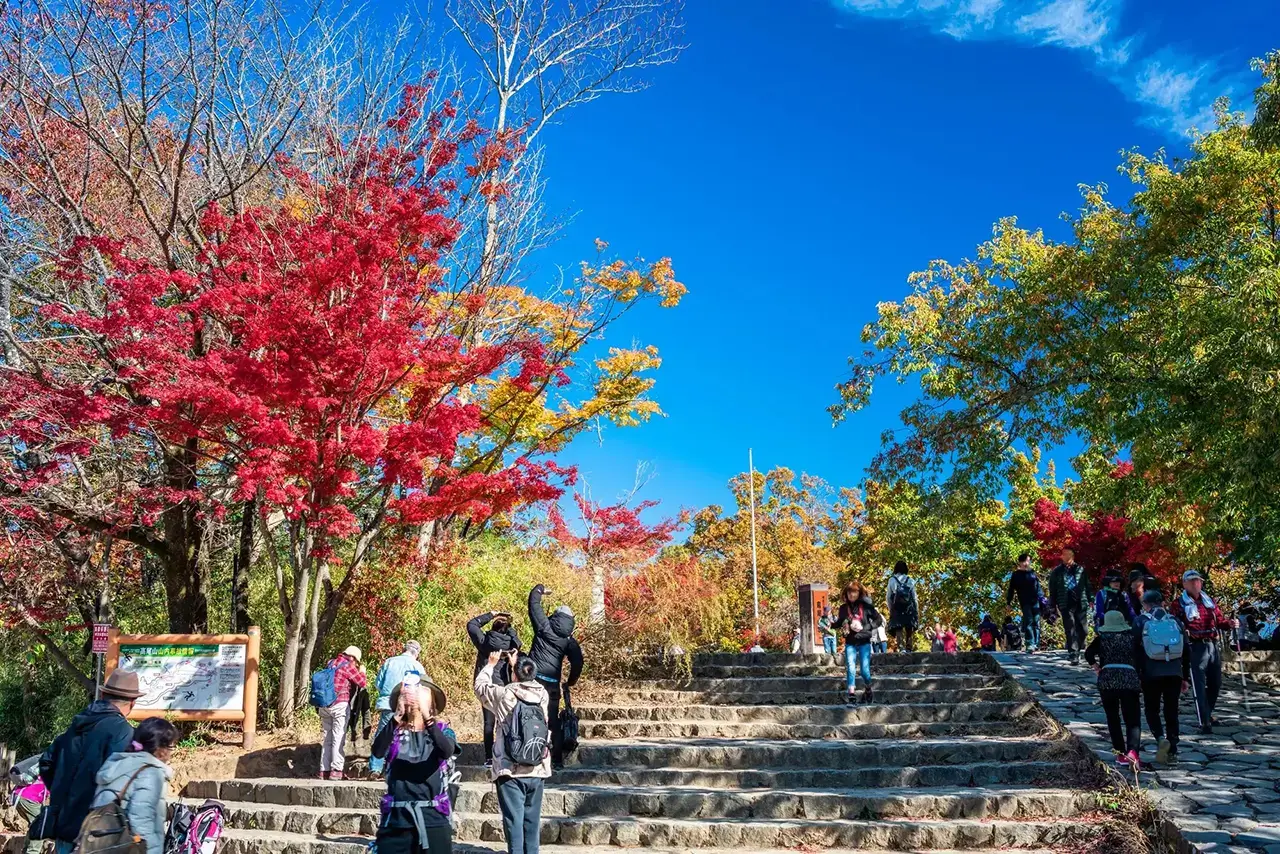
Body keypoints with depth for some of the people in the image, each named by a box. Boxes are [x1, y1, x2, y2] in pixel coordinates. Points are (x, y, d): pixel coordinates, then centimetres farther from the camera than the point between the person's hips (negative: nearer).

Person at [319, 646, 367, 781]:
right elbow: (362, 683, 1)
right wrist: (362, 672, 16)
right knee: (338, 738, -5)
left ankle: (324, 770, 9)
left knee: (326, 738, 10)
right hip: (340, 705, -7)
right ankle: (336, 770, -10)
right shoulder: (348, 666, -5)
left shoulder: (330, 664, 15)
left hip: (324, 705, 7)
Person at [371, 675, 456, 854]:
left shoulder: (442, 730, 6)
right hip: (396, 817, 0)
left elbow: (447, 752, -17)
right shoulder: (394, 731, 7)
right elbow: (377, 752, -15)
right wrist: (396, 717, -27)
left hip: (433, 817, 0)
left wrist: (427, 717, -30)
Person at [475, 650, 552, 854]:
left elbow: (480, 685, 9)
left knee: (514, 820, -2)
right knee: (532, 821, 13)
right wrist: (517, 664, 32)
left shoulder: (504, 695, -10)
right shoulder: (542, 695, 0)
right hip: (537, 770, 4)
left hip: (511, 771, -4)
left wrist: (491, 664, 23)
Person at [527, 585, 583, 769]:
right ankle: (557, 759, 10)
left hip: (534, 678, -2)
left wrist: (539, 590, 29)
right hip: (552, 683, 2)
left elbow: (534, 603, 10)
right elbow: (577, 662, 1)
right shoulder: (569, 640, 8)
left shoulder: (545, 627, 3)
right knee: (553, 721, 11)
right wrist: (571, 682, 16)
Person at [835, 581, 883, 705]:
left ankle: (867, 690, 25)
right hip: (850, 643, 2)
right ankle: (851, 694, -13)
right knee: (850, 668, -10)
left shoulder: (866, 605, -3)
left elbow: (879, 619, -1)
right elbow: (838, 624, 15)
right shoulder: (844, 608, 5)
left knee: (864, 669, -1)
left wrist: (865, 628, -12)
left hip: (864, 642, -2)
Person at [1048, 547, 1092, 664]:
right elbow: (1052, 590, 8)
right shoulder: (1057, 571, 7)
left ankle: (1076, 651, 19)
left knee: (1082, 630, 3)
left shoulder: (1081, 570, 10)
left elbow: (1087, 586, 12)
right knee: (1070, 630, -8)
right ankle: (1073, 654, -9)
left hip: (1081, 604, 2)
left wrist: (1090, 599, 7)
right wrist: (1053, 605, 5)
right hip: (1066, 605, -2)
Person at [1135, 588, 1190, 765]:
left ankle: (1161, 738, -14)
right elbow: (1186, 652, 12)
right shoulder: (1175, 621, 12)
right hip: (1174, 673, 3)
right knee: (1171, 712, 11)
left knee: (1151, 710, 10)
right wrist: (1186, 677, 17)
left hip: (1151, 674, -3)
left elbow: (1135, 650, -3)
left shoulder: (1141, 621, 2)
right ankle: (1172, 751, 10)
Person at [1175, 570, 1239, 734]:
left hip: (1213, 646, 6)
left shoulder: (1209, 601, 14)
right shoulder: (1180, 604, -5)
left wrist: (1230, 623, -2)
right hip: (1196, 648, -6)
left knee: (1215, 683, 15)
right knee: (1200, 685, -8)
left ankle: (1207, 714, 35)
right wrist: (1183, 632, -31)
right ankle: (1205, 722, -7)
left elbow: (1219, 620, 18)